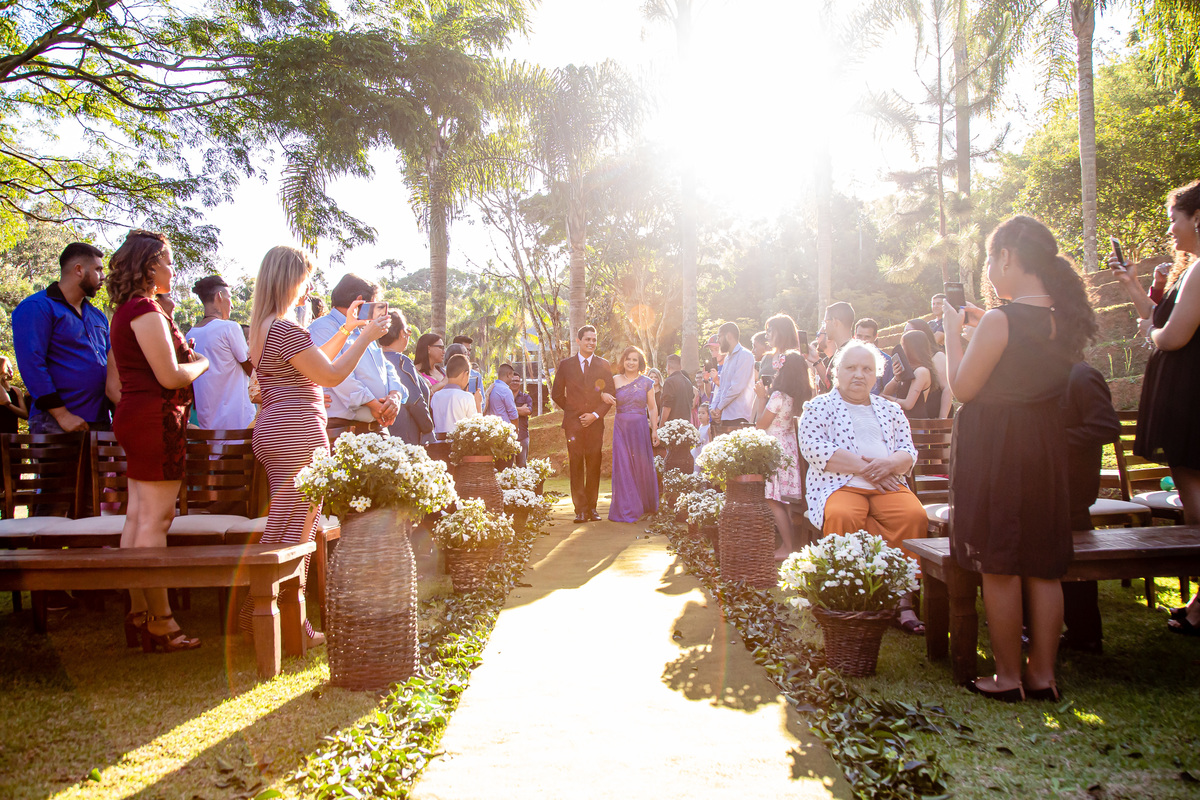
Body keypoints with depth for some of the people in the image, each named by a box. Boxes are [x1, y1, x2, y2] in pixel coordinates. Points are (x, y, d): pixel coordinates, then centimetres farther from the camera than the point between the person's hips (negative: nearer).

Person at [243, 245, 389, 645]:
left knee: (280, 530, 15)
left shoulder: (265, 326, 17)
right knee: (296, 530, -4)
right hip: (299, 434, -10)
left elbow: (311, 362, 26)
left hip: (273, 432, 10)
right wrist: (366, 336, -5)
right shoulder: (284, 328, -16)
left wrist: (345, 330, 24)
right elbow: (331, 374, -14)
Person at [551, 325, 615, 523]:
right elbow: (557, 394, 11)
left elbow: (611, 394, 6)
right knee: (576, 466, -3)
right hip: (573, 423, -1)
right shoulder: (565, 364, 6)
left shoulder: (603, 365, 8)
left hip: (595, 423, 1)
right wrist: (572, 411, 6)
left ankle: (592, 508, 9)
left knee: (594, 466, 2)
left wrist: (595, 414, -5)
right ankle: (580, 509, 0)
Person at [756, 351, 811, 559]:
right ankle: (789, 543, 17)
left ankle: (788, 548, -5)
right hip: (787, 447, 9)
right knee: (779, 502, 13)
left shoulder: (778, 396, -17)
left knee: (772, 501, -5)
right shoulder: (795, 397, 8)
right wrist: (765, 396, 14)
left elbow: (761, 425, -11)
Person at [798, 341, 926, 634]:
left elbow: (909, 452, 14)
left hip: (887, 485, 3)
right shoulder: (819, 407, 10)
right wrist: (862, 467, -12)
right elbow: (812, 448, -7)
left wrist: (889, 464, -10)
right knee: (841, 516, -36)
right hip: (838, 485, -3)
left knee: (914, 514, -28)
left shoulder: (890, 409, 23)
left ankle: (903, 596, -23)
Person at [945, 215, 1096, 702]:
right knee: (1043, 567, 13)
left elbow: (962, 387, -11)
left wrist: (953, 331, -1)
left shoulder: (1000, 321, -18)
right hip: (1046, 447, 7)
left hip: (993, 450, -7)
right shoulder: (1064, 319, 3)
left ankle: (1008, 678, 15)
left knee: (999, 570, 4)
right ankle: (1043, 675, 22)